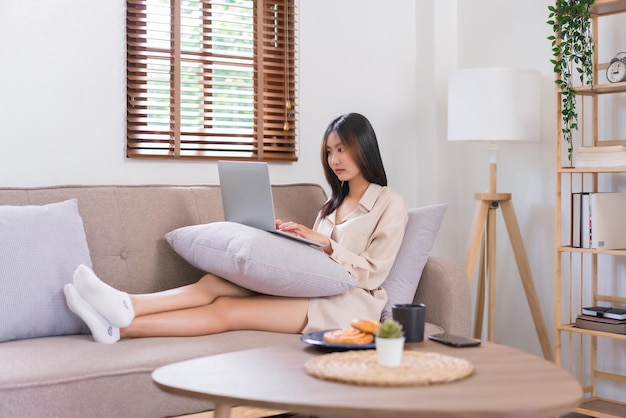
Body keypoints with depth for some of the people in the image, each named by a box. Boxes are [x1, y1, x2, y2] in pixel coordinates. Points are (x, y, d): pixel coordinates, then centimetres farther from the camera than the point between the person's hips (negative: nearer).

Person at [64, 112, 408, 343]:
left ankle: (121, 327, -37)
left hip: (350, 301, -7)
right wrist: (291, 236, -1)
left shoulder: (390, 204, 2)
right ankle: (126, 308, -37)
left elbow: (372, 274, -7)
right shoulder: (335, 202, 26)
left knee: (227, 310, -25)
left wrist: (323, 240, -15)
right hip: (310, 290, 7)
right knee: (219, 281, -20)